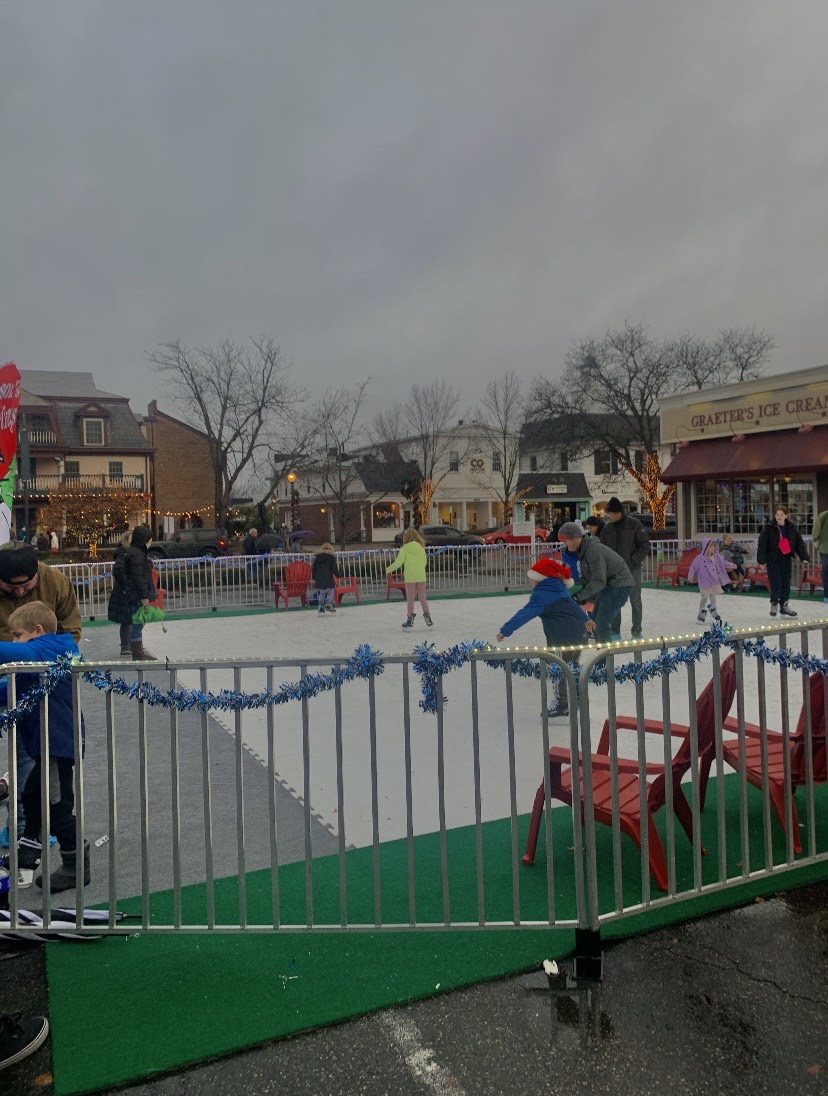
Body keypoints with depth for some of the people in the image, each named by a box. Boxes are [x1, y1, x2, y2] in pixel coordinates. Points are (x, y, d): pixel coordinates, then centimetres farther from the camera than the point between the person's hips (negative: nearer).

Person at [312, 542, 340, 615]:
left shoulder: (317, 557, 12)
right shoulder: (331, 557, -1)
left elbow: (313, 568, 14)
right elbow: (334, 568, -4)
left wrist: (313, 577, 22)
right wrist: (337, 575, 7)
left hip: (319, 578, 5)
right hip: (328, 578, -5)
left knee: (321, 592, 11)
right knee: (330, 591, 3)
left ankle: (321, 606, 9)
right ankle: (328, 604, -10)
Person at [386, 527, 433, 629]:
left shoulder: (405, 548, -8)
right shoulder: (421, 547, 2)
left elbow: (398, 563, -11)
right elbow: (424, 562, 7)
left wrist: (388, 570, 3)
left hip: (410, 578, -3)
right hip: (421, 577, 3)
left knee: (410, 599, 6)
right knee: (423, 598, 12)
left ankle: (410, 619, 10)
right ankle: (427, 616, 13)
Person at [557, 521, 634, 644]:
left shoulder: (593, 550, -25)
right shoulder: (582, 551, 7)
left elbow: (598, 581, -29)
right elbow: (586, 578, 10)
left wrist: (579, 597, -27)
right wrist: (588, 600, -1)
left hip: (619, 585, -10)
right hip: (607, 586, 10)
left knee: (601, 624, -15)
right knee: (595, 621, 15)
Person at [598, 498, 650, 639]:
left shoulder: (633, 524, -7)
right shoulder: (607, 527, 1)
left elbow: (645, 544, -6)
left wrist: (634, 560, -13)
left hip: (632, 569, -3)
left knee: (635, 601, 6)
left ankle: (637, 632, 16)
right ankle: (615, 632, 15)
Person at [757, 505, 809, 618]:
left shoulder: (792, 528, 3)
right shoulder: (769, 528, -8)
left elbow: (799, 542, 4)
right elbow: (762, 544, -10)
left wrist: (804, 557, -4)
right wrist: (761, 559, -16)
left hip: (786, 559, 4)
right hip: (773, 559, -4)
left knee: (786, 583, 8)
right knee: (776, 583, -6)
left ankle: (784, 605, 19)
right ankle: (774, 604, 11)